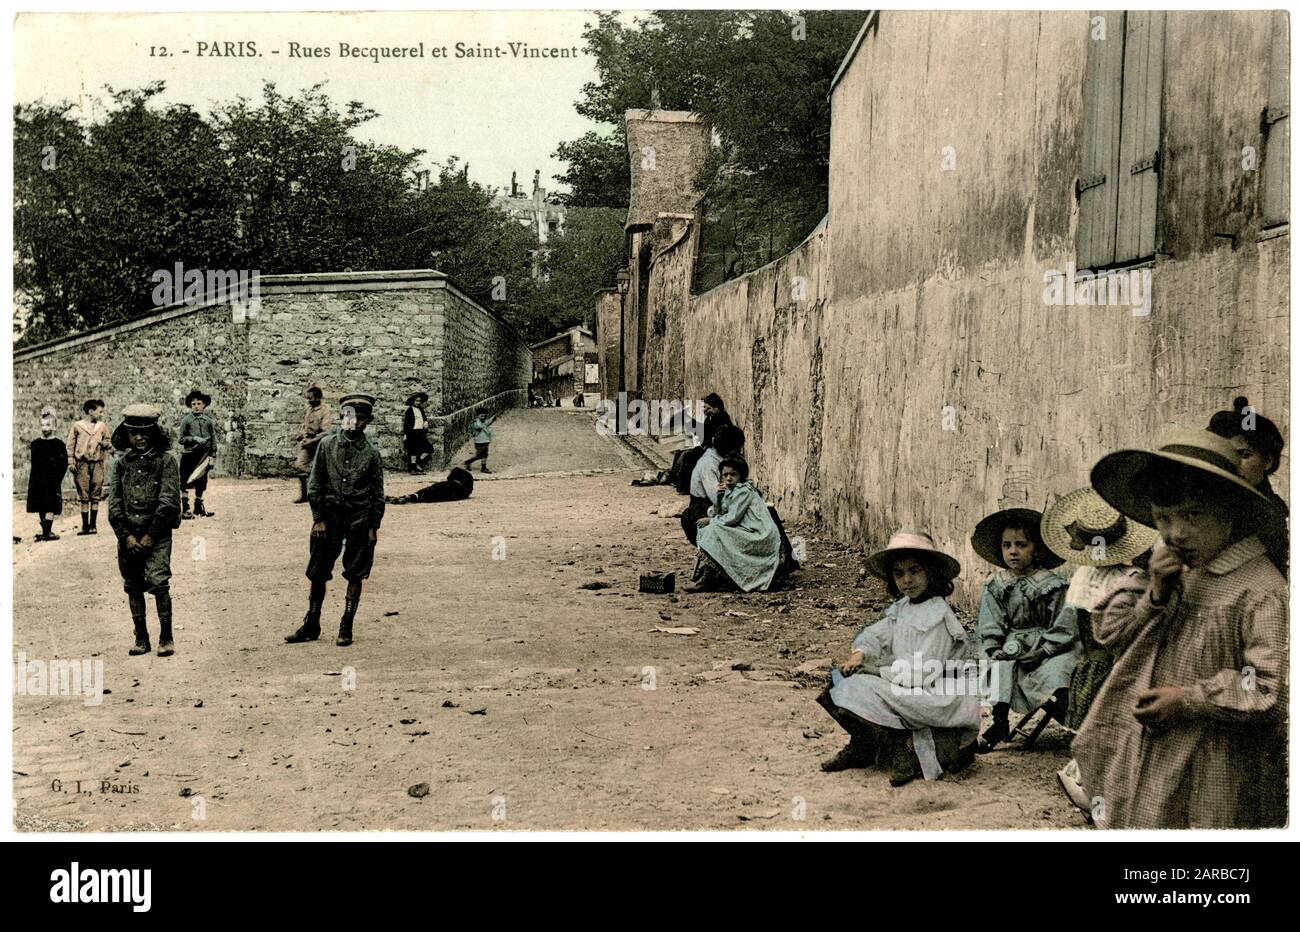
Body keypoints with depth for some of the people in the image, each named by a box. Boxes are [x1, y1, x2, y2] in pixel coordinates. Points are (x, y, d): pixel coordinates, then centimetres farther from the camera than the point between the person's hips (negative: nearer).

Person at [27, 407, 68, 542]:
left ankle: (47, 532, -6)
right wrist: (31, 481, 8)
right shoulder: (35, 444, 9)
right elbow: (34, 464, 13)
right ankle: (46, 532, 3)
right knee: (41, 507, 2)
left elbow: (64, 465, -1)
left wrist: (57, 480, -8)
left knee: (50, 507, -5)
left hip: (52, 482, -3)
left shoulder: (58, 445, -1)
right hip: (38, 482, 3)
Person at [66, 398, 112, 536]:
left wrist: (106, 444, -5)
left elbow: (109, 443, 19)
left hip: (97, 463, 2)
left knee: (95, 496, 0)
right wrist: (71, 462, -5)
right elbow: (70, 446, 3)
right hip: (82, 464, -2)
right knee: (83, 496, -1)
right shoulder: (77, 426, 3)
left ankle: (93, 525, 5)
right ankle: (85, 525, 3)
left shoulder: (102, 426, 11)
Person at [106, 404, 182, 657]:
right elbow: (114, 504, 4)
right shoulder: (121, 464, 9)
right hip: (127, 535, 4)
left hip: (157, 534, -4)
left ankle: (166, 638, -5)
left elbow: (168, 502, -8)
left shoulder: (166, 461, -2)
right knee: (133, 587, 7)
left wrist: (150, 536, -11)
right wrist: (126, 535, -7)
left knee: (158, 581, -14)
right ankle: (141, 639, 17)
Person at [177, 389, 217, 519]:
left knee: (201, 483, 12)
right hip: (188, 455, -3)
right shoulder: (186, 419, -3)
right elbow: (181, 439, -3)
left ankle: (198, 507, 25)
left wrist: (212, 456, 2)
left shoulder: (209, 420, 4)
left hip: (203, 456, 3)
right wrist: (195, 439, -18)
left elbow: (213, 439, 7)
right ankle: (184, 509, 4)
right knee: (185, 483, -2)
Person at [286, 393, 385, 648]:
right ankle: (311, 627, 15)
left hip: (359, 518, 0)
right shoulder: (327, 444, 2)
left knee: (355, 576, 3)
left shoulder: (372, 453, 2)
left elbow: (377, 493, 5)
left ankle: (346, 629, 13)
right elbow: (314, 483, 2)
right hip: (330, 515, 0)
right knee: (318, 573, 4)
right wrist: (318, 518, -3)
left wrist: (374, 527, 1)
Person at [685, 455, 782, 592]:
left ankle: (705, 581, -17)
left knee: (713, 531, -18)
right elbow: (714, 515, 11)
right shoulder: (730, 492, 17)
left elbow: (732, 518, -16)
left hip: (760, 538, -10)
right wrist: (718, 497, -4)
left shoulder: (744, 491, -10)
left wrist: (710, 521, -3)